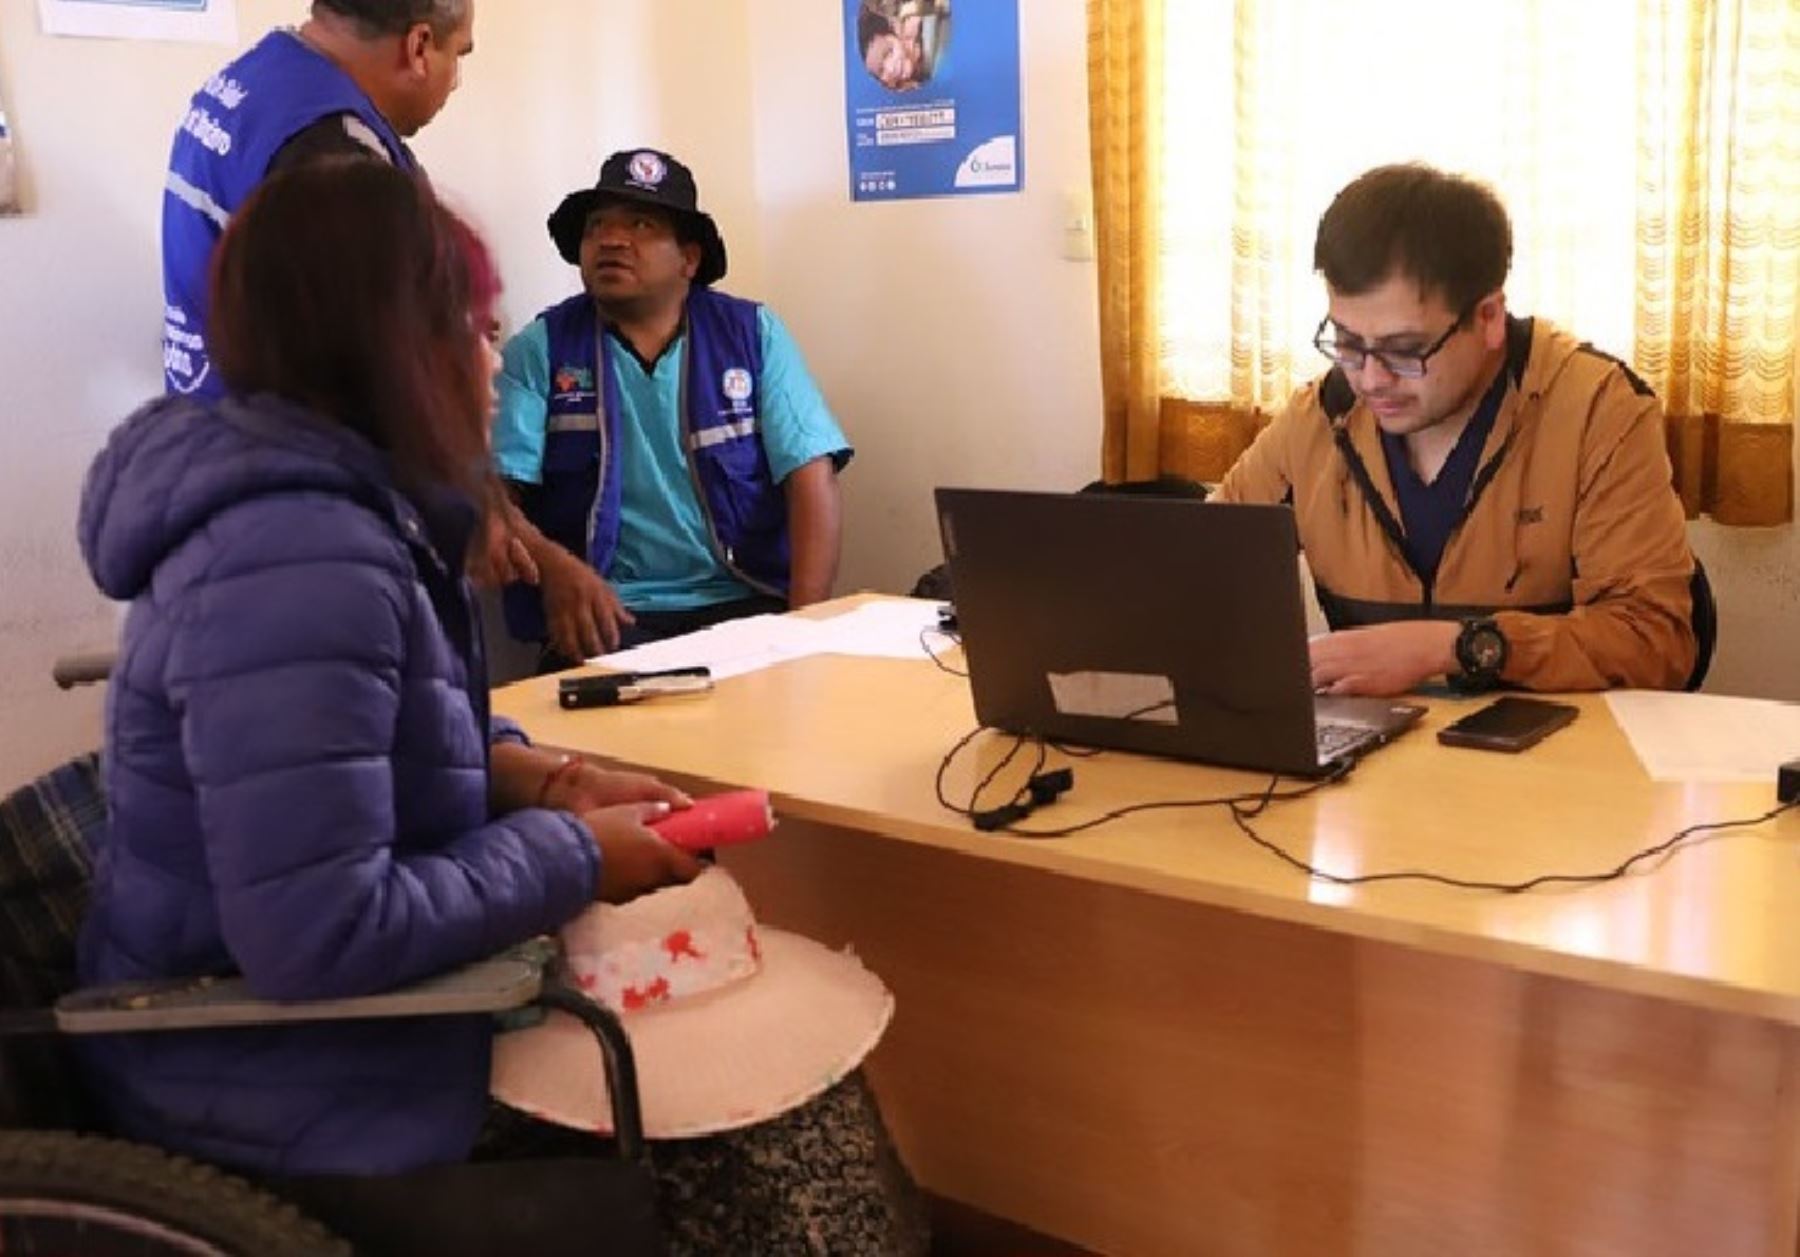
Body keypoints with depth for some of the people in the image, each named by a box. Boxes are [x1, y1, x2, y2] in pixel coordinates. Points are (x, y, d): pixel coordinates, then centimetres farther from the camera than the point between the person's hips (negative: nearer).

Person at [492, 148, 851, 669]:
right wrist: (555, 566, -24)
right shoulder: (539, 350, 6)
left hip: (748, 602, 2)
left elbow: (811, 476, 0)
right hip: (609, 615, -1)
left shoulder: (754, 333, 9)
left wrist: (807, 622, -15)